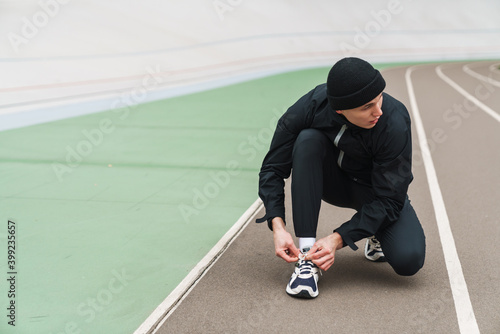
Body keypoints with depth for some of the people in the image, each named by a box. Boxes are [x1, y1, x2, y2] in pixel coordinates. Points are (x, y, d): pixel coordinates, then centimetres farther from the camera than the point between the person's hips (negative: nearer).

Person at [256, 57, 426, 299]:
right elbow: (272, 169, -16)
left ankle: (377, 236, 13)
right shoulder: (310, 107, -27)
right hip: (333, 181, 2)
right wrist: (278, 226, -29)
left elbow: (390, 199, -26)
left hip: (378, 192, -2)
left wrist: (338, 239, -33)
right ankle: (306, 256, -27)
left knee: (409, 260, -28)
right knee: (308, 139, -31)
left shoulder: (394, 122, -32)